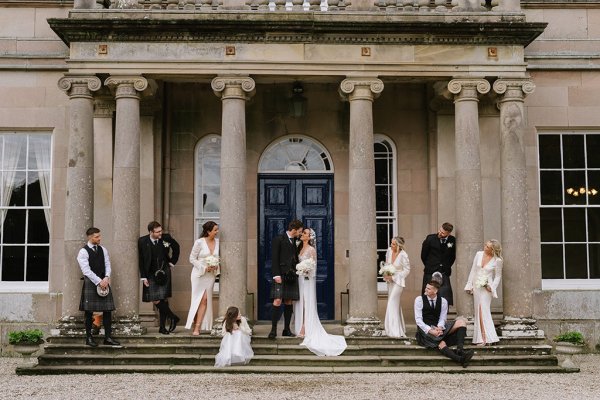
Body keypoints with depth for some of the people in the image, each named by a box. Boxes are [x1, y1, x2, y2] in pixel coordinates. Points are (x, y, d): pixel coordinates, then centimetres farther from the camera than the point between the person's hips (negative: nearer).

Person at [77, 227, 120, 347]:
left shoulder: (103, 249, 11)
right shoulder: (83, 252, -7)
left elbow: (107, 265, 8)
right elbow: (86, 270, -14)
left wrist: (106, 278, -10)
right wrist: (99, 281, -18)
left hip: (104, 282, 5)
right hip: (90, 283, -5)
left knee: (107, 310, 2)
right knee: (89, 311, 0)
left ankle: (108, 337, 7)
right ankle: (89, 337, 10)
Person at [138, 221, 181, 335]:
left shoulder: (166, 238, -5)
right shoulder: (142, 241, -8)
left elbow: (176, 247, 16)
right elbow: (141, 261, -2)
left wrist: (173, 262, 12)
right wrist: (143, 277, -6)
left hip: (164, 272, 0)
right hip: (151, 274, 0)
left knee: (163, 299, -3)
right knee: (155, 300, -7)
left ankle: (162, 327, 8)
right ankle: (173, 317, 9)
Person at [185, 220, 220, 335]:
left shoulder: (217, 242, 2)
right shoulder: (199, 242, -12)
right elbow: (192, 258, -7)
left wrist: (216, 266, -7)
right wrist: (204, 268, -16)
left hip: (211, 275, 4)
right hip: (199, 273, -4)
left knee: (205, 300, 1)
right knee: (199, 299, -1)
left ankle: (198, 327, 5)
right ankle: (196, 326, 11)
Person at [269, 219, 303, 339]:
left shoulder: (295, 242, 17)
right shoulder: (278, 239, -3)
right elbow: (274, 258, -8)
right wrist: (276, 275, -15)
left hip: (291, 275, 6)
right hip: (281, 275, -6)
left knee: (289, 302, 7)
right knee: (277, 301, -12)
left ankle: (287, 329, 12)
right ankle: (273, 329, -8)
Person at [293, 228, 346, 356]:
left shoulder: (311, 249, -7)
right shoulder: (300, 248, 13)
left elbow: (313, 265, -8)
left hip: (307, 279, -7)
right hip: (299, 278, 7)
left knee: (306, 304, -5)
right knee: (300, 304, 6)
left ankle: (306, 330, -5)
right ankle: (300, 329, 10)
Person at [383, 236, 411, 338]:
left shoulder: (403, 255, -20)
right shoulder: (389, 251, -3)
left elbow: (407, 270, -12)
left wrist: (393, 277, -17)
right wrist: (386, 274, -3)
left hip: (398, 281, -7)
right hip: (390, 280, 7)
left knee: (392, 304, -13)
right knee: (396, 304, 14)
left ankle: (395, 331, -11)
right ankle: (400, 329, 25)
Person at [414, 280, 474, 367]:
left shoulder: (443, 301, 8)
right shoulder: (419, 299, 0)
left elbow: (442, 319, 3)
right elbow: (418, 319, -6)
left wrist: (439, 327, -20)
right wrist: (430, 330, -20)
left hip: (438, 328, 4)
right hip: (425, 330, -4)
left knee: (461, 322, -17)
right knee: (441, 343, -34)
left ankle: (460, 349, -37)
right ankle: (461, 359, -55)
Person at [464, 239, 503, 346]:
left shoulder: (497, 261, -8)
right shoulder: (479, 254, 2)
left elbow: (498, 276, 0)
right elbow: (473, 270, 8)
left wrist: (492, 287, -11)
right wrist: (469, 285, 7)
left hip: (486, 288, -5)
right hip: (476, 286, 5)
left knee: (484, 310, -14)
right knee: (478, 311, 4)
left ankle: (486, 337, -13)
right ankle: (481, 338, 6)